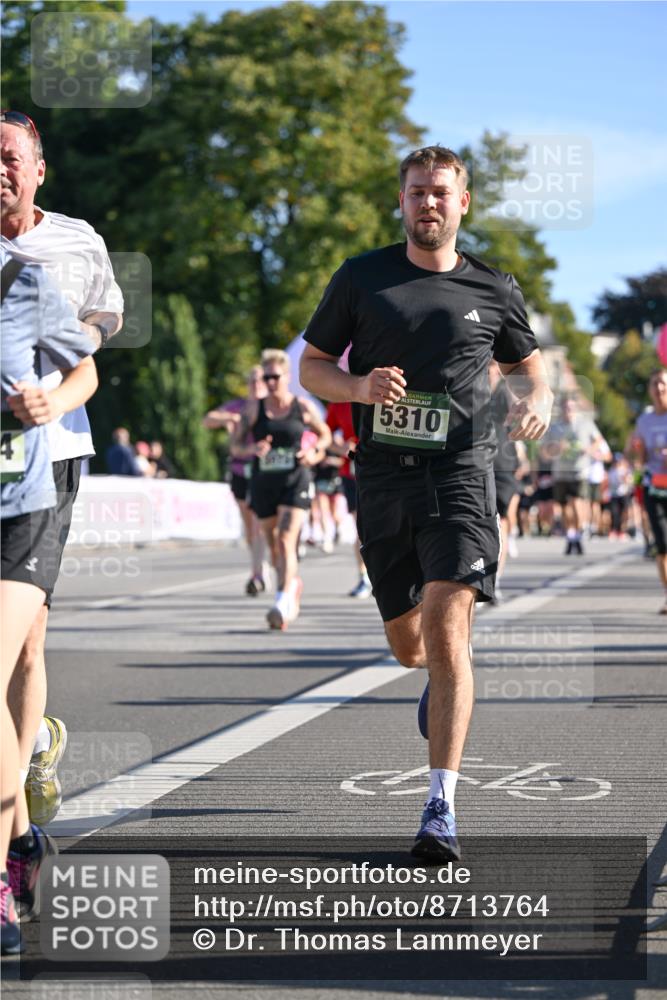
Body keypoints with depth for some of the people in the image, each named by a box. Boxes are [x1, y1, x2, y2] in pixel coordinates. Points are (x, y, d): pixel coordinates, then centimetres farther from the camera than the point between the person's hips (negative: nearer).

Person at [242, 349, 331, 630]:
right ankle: (292, 585, 41)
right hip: (263, 482, 3)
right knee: (273, 545, 13)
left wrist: (314, 451, -6)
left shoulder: (303, 407, 2)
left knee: (286, 540, -17)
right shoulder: (254, 408, 5)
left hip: (296, 481, -3)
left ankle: (282, 604, -24)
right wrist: (253, 448, -16)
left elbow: (325, 435, 15)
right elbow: (237, 443, 6)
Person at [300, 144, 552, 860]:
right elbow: (311, 366, 12)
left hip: (459, 473, -2)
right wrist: (358, 386, -10)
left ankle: (441, 809, -17)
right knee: (408, 644, 11)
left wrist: (537, 400, -1)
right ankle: (442, 678, 51)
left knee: (446, 627, -18)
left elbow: (527, 364, 22)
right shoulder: (361, 278, 8)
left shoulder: (493, 290, 8)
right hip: (383, 478, 2)